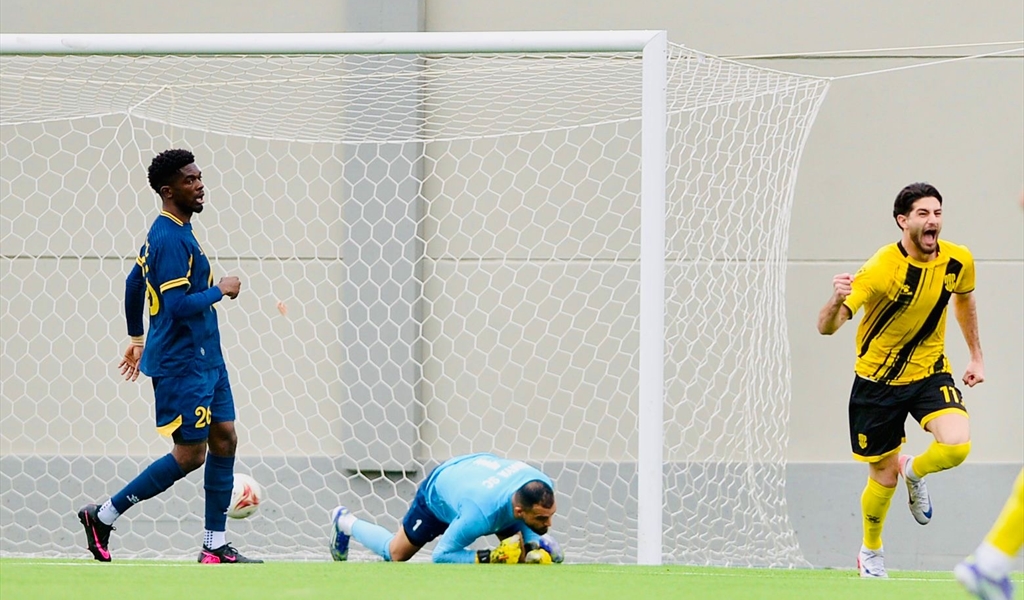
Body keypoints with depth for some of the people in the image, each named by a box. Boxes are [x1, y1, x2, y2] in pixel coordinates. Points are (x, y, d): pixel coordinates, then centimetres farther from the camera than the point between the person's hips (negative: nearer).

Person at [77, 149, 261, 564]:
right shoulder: (171, 240, -19)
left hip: (205, 359, 10)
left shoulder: (172, 233, 13)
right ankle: (104, 516, 5)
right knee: (190, 455, -6)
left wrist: (137, 338, 33)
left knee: (225, 440, 7)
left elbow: (134, 283, 25)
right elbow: (179, 305, -27)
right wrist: (220, 289, -13)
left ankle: (215, 547, 10)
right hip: (181, 365, -10)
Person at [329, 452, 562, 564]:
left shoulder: (541, 487, -35)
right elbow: (441, 555, -34)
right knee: (396, 554, 17)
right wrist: (489, 559, -42)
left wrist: (534, 544, -28)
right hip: (438, 493, -5)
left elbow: (523, 521, -9)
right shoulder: (481, 514, -49)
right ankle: (345, 523, 45)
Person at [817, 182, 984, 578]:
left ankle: (914, 471, 12)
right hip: (878, 379, -3)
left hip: (930, 371, 3)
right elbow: (826, 327, -30)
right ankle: (870, 552, 35)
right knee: (884, 476, 6)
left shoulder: (958, 262, -10)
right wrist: (837, 300, -52)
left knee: (957, 446, -24)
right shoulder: (882, 269, -25)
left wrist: (976, 355, 17)